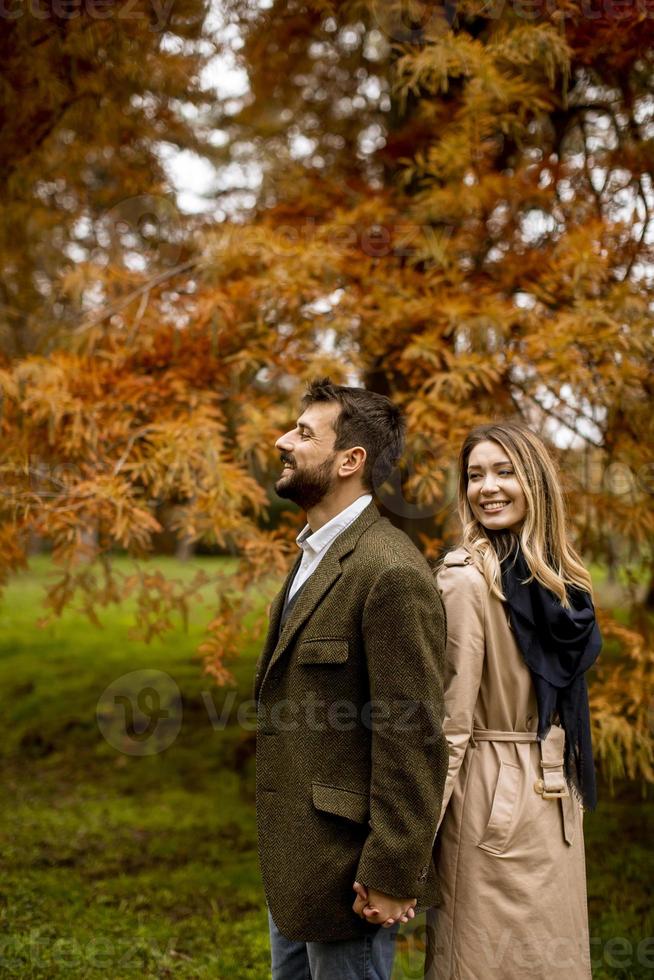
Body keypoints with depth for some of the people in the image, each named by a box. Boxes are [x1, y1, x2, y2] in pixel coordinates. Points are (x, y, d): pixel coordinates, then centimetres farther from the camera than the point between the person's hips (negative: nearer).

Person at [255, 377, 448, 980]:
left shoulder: (392, 572, -20)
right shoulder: (315, 557, 12)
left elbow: (413, 737, -22)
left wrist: (392, 878, -20)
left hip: (347, 863, -9)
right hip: (296, 863, 9)